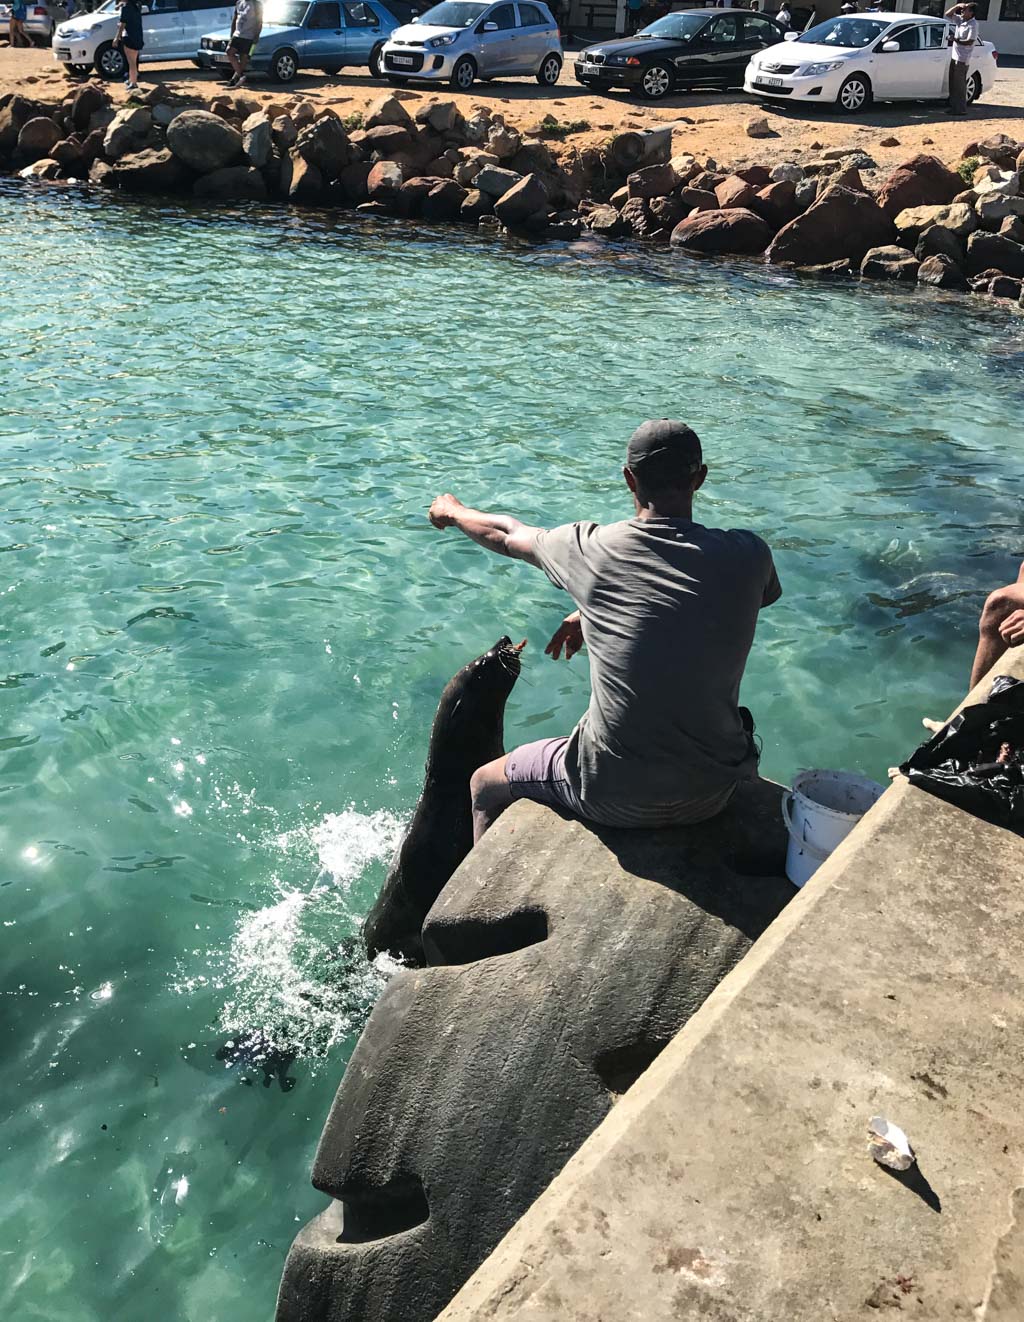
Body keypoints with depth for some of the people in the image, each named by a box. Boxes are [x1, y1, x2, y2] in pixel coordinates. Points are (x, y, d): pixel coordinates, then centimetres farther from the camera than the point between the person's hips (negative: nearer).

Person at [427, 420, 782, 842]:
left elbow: (506, 535, 9)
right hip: (714, 795, 3)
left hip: (618, 800, -3)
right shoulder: (747, 555, -9)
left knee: (484, 785, 25)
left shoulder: (592, 549, -12)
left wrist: (452, 511, 31)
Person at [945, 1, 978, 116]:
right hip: (955, 56, 9)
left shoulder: (973, 25, -13)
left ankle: (961, 109, -5)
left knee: (959, 84, -8)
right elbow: (948, 14, 16)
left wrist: (956, 40, -19)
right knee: (953, 83, 11)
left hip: (962, 59, -9)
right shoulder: (960, 19, 10)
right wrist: (957, 6, 4)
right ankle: (954, 106, 18)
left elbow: (970, 42, -19)